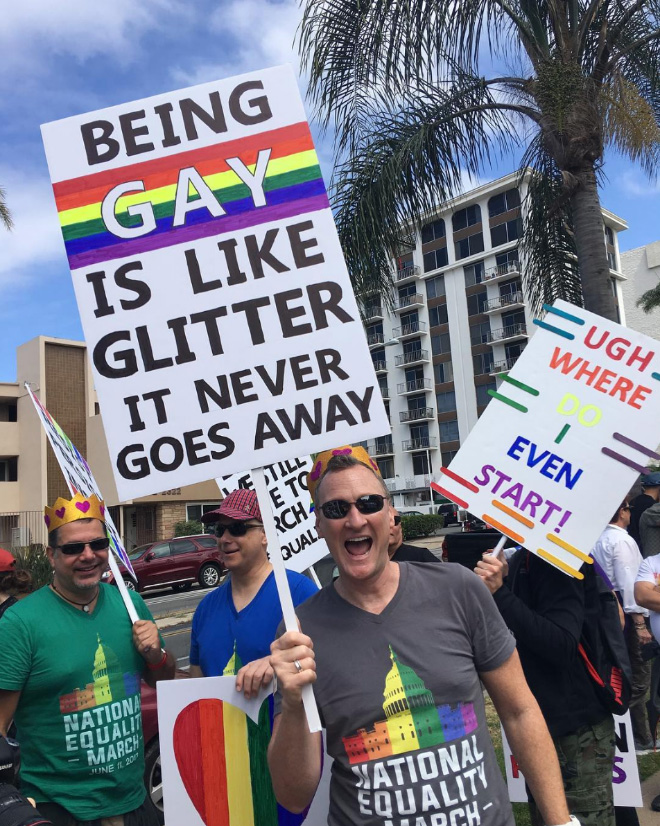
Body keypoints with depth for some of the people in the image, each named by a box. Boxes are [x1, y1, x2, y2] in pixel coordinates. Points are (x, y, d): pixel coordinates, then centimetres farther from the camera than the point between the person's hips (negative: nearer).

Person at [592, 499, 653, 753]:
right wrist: (640, 622, -18)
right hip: (626, 615, -9)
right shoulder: (622, 540, -15)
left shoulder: (598, 540, 9)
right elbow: (629, 584, -20)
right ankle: (639, 739, 4)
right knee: (637, 678, 0)